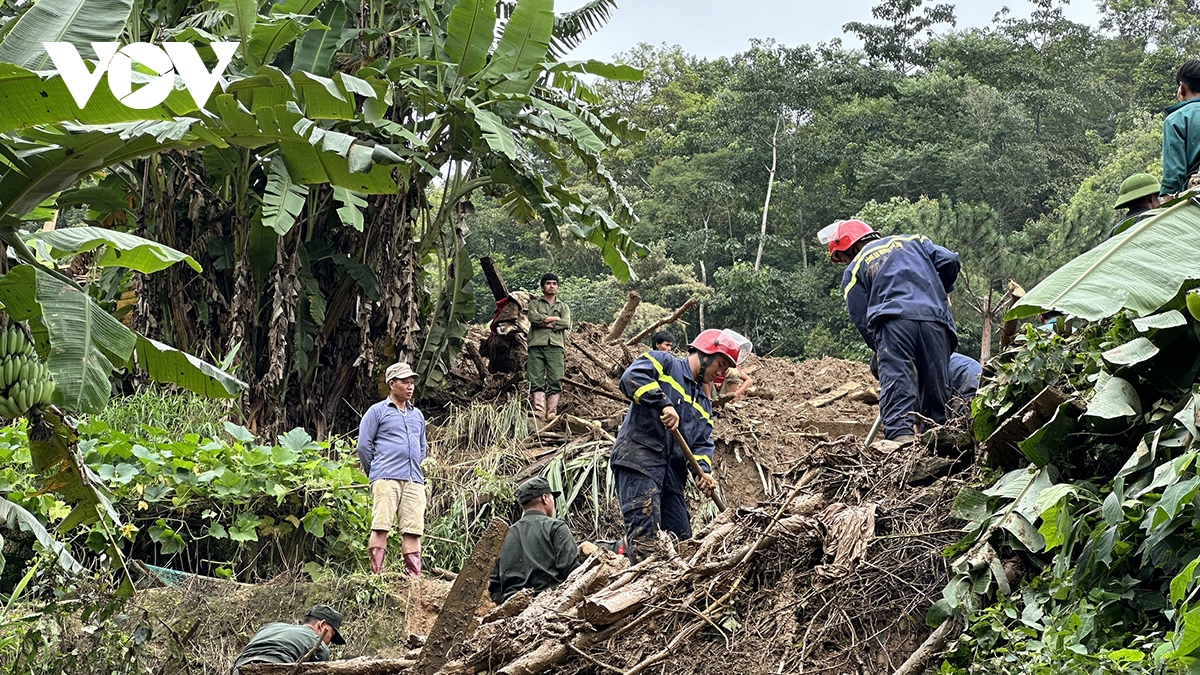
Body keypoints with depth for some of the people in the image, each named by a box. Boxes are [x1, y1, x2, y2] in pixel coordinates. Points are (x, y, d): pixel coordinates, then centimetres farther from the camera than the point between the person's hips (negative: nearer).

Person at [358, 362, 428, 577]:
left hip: (414, 480, 5)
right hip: (386, 478, -5)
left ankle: (414, 577, -2)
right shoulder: (377, 411, 6)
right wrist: (374, 474, 6)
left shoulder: (417, 415, 22)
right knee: (381, 526, -11)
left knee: (413, 529, -1)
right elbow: (364, 444, 3)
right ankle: (377, 574, -12)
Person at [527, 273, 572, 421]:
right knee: (536, 380, -11)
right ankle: (539, 411, -18)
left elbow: (566, 324, 4)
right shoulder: (535, 303, 20)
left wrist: (545, 323, -2)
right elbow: (533, 318, -2)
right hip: (537, 344, -1)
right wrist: (555, 318, 1)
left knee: (555, 380, -12)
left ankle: (552, 412, -15)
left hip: (556, 346, 1)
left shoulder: (563, 307, 24)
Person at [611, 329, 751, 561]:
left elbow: (702, 444, 17)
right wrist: (663, 404, -24)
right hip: (638, 461, -9)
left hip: (672, 476, 9)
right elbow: (631, 377, -15)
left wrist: (704, 470, -5)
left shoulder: (704, 404, 28)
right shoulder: (663, 363, 4)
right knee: (645, 535, -20)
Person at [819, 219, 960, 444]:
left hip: (894, 320, -3)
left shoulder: (854, 269, 18)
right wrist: (943, 293, 32)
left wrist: (880, 349, 21)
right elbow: (949, 260, 16)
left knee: (896, 381, -12)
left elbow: (862, 322, 11)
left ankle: (901, 433, -30)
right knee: (935, 387, 7)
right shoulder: (912, 240, 29)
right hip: (935, 319, 3)